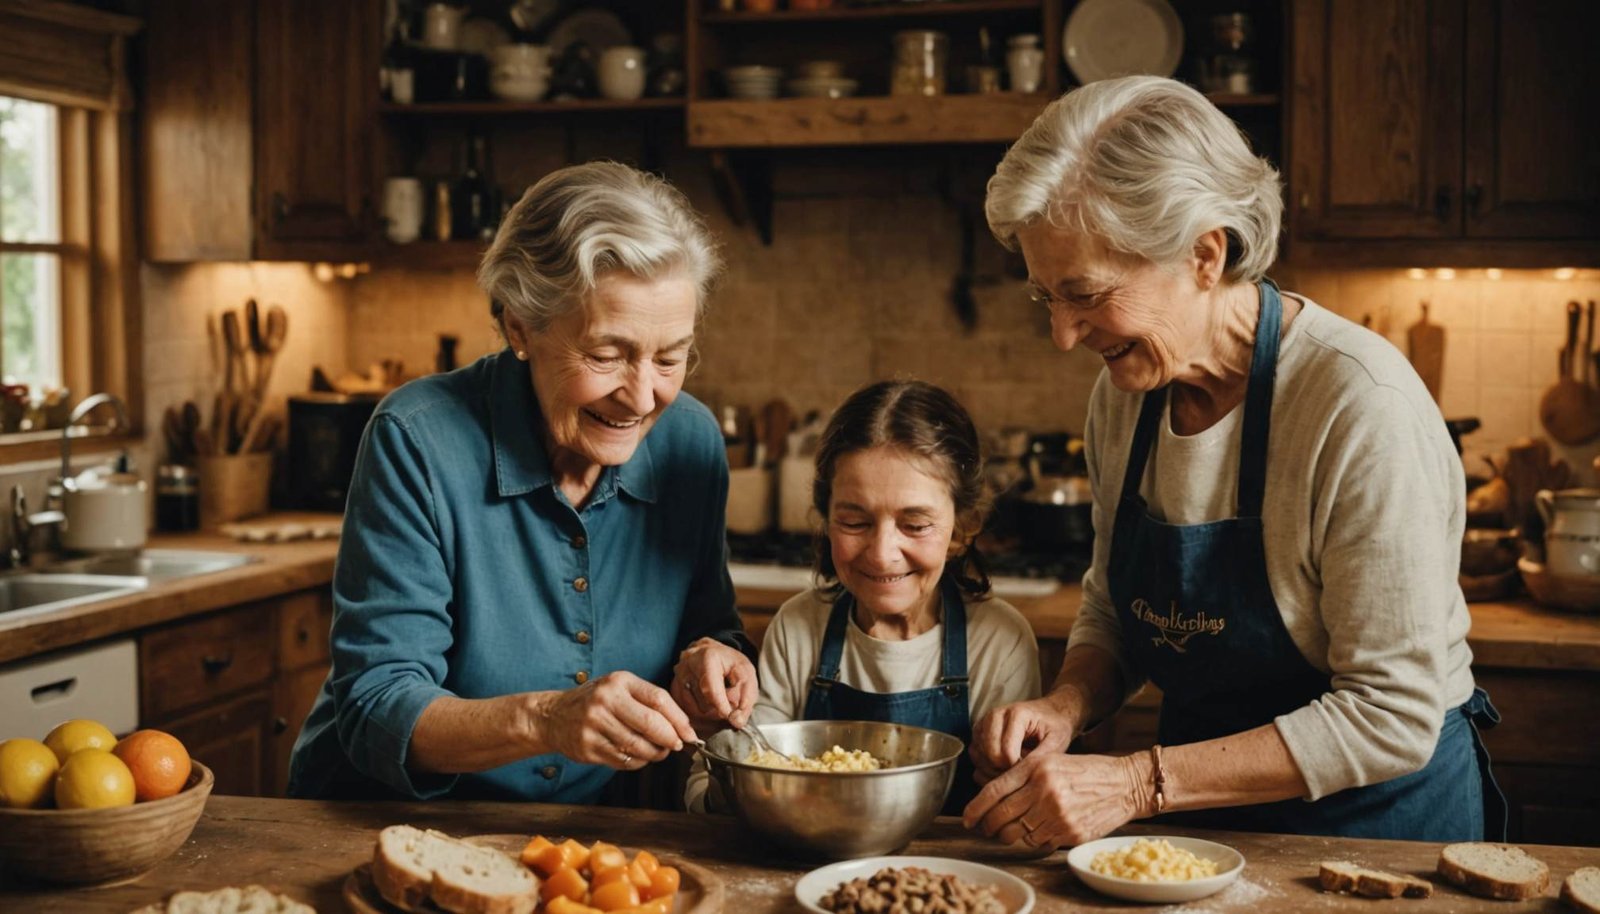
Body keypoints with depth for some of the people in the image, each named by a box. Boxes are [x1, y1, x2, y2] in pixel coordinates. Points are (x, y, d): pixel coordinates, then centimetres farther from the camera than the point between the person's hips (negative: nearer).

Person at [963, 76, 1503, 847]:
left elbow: (1392, 717, -23)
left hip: (1379, 820, -4)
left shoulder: (1362, 406, -24)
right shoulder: (1123, 393, -4)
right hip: (1208, 822, 5)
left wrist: (1140, 783, -27)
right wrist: (1067, 706, -12)